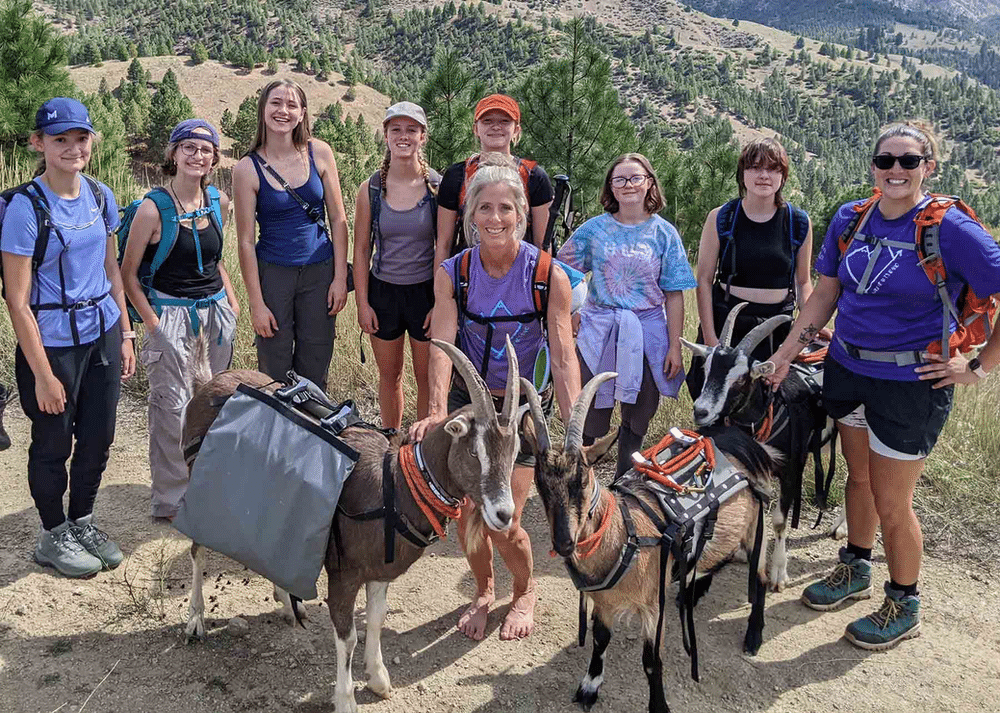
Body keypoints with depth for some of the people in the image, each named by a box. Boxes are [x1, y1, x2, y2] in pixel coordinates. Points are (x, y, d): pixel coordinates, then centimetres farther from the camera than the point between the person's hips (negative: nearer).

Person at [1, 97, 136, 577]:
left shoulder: (101, 197, 3)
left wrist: (125, 335, 11)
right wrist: (42, 373, -15)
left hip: (102, 334, 6)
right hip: (53, 343, -5)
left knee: (98, 437, 14)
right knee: (54, 442, 10)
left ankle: (83, 522, 36)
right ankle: (53, 537, 30)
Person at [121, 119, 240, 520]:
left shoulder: (219, 202, 4)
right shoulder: (153, 208, -13)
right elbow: (128, 272, -7)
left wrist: (231, 299, 9)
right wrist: (152, 322, -13)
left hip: (216, 309, 5)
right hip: (170, 312, -5)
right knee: (173, 408, 0)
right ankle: (170, 499, 15)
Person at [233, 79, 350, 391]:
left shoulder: (319, 153, -1)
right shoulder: (248, 169, -6)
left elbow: (338, 219, 4)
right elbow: (246, 241, -5)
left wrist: (340, 277, -2)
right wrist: (257, 304, -8)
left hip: (320, 271, 2)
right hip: (272, 272, -2)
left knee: (314, 371, 11)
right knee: (273, 375, 6)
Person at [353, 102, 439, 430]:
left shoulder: (438, 187, -6)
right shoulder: (371, 189, -2)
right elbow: (361, 249, 3)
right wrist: (362, 303, -1)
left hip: (426, 291, -2)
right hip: (383, 291, 2)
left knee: (427, 378, 7)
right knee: (389, 376, 15)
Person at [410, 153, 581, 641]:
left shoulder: (549, 276, -15)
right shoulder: (452, 273, -9)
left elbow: (563, 357, -18)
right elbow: (442, 343, -19)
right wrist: (437, 410, -34)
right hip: (468, 400, 2)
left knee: (505, 522, -5)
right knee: (466, 513, 1)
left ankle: (525, 591, 29)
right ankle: (483, 591, 33)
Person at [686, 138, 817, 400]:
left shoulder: (799, 223, 3)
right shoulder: (720, 219, -1)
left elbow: (803, 282, 12)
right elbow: (704, 280, 0)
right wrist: (709, 338, -7)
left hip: (779, 327, 1)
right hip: (726, 322, -1)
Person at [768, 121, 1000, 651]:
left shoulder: (950, 229, -15)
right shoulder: (849, 219, 2)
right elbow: (824, 295, 8)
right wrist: (784, 355, 4)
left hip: (910, 383, -5)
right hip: (847, 369, 5)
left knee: (891, 500, 4)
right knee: (858, 475, 20)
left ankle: (904, 606, 26)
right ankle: (855, 571, 42)